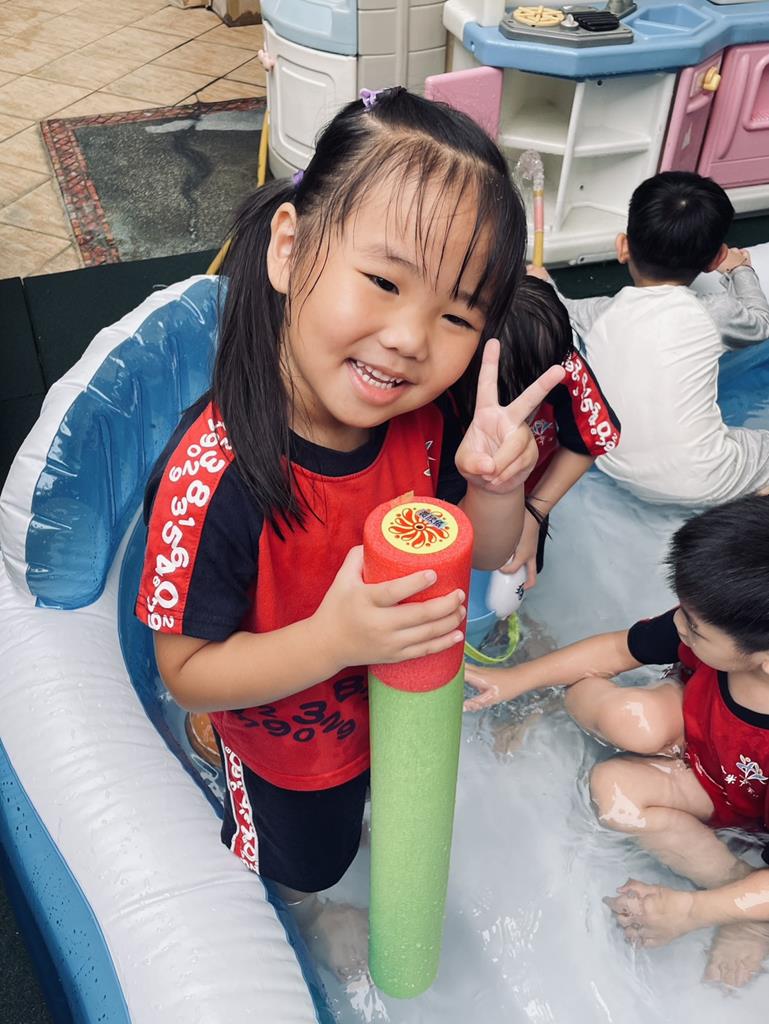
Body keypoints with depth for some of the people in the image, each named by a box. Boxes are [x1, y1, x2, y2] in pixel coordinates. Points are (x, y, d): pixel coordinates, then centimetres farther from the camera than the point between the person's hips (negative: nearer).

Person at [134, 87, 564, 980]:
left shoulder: (426, 417, -25)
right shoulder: (214, 479, -42)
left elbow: (478, 557, -9)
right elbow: (187, 673, -29)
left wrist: (496, 487, -31)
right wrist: (335, 639, -44)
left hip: (402, 700, 4)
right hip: (289, 747, -3)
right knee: (301, 858, 32)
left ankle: (371, 821, 75)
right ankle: (306, 908, 69)